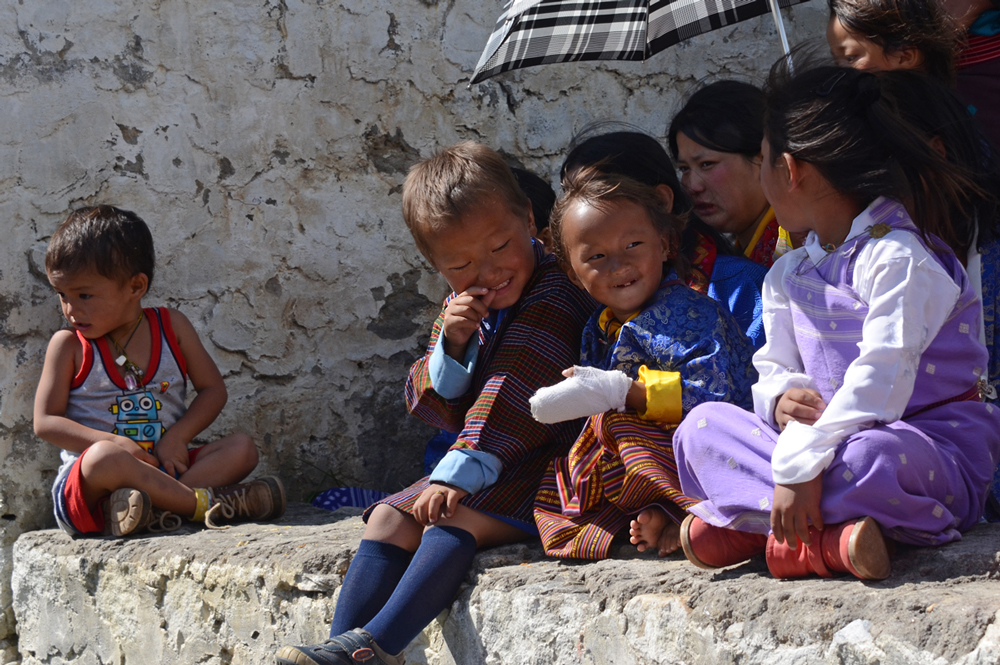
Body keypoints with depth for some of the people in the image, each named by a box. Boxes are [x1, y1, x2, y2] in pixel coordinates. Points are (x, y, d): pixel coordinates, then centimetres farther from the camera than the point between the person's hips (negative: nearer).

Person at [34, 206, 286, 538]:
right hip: (83, 484, -4)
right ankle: (203, 502, -30)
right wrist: (113, 443, -18)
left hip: (162, 467, 4)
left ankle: (143, 503, -34)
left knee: (242, 448, -16)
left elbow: (213, 389, 10)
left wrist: (177, 436, -8)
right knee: (104, 459, -38)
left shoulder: (171, 327, 7)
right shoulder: (68, 345, 1)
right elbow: (45, 421, -4)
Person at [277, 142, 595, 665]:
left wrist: (459, 474, -28)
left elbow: (513, 396, -23)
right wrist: (452, 345, -13)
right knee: (389, 519, -5)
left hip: (544, 468, -9)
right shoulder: (460, 309, 11)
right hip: (478, 465, 9)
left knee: (452, 518, -28)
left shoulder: (553, 295, -15)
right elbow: (435, 407, 7)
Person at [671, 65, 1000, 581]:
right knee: (702, 425, -7)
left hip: (929, 442, -8)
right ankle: (831, 531, -25)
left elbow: (881, 381, -25)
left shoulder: (896, 257, -15)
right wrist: (781, 397, -13)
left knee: (869, 459, -43)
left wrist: (800, 465, -30)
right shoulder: (788, 276, 13)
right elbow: (775, 368, 14)